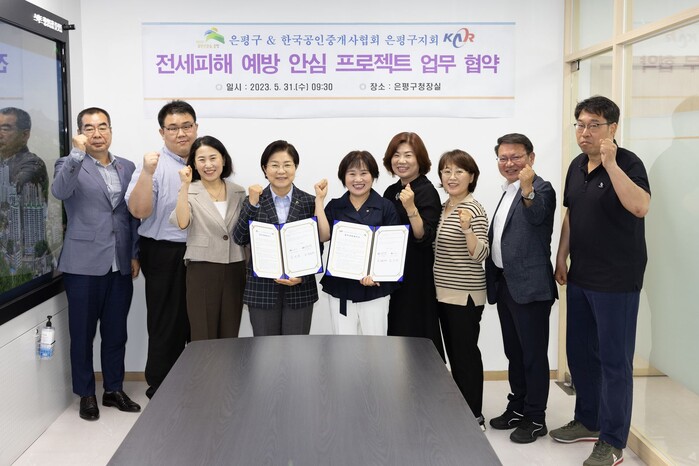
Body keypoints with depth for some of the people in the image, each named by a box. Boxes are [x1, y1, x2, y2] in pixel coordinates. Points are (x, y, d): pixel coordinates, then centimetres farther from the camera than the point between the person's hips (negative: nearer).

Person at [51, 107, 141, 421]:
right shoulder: (70, 165, -1)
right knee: (82, 333, 7)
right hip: (84, 265, -3)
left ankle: (114, 389, 27)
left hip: (121, 266, 4)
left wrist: (135, 254, 8)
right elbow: (59, 192, -23)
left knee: (116, 332, 12)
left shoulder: (127, 168, 11)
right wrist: (77, 152, -28)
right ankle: (86, 394, 22)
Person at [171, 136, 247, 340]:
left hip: (235, 271, 3)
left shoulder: (238, 192, 9)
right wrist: (185, 185, -21)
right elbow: (182, 223, -20)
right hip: (202, 272, -3)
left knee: (230, 338, 7)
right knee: (203, 339, 0)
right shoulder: (190, 192, 0)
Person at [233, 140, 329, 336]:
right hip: (262, 289, 0)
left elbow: (323, 238, -8)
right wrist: (253, 203, -16)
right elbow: (240, 239, -9)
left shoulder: (309, 202, 3)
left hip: (300, 289, 0)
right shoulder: (254, 201, 3)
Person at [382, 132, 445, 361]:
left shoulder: (427, 192, -11)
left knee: (416, 337, -1)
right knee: (395, 335, 13)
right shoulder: (391, 192, 10)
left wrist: (411, 208, -31)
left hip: (417, 280, -7)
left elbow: (425, 237, -21)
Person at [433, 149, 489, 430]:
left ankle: (475, 418, 11)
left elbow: (480, 254, -19)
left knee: (466, 354, -1)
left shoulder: (474, 209, -12)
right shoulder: (443, 209, 11)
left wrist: (467, 229, -35)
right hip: (443, 293, 8)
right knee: (454, 353, 15)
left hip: (465, 295, -8)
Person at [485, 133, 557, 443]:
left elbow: (537, 216, -32)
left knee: (534, 353, 2)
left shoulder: (541, 189, -10)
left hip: (530, 285, -9)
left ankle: (535, 418, 14)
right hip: (505, 283, 9)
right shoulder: (507, 193, 16)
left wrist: (527, 188, -50)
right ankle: (517, 408, 31)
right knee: (513, 350, 18)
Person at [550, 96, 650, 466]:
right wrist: (561, 257, 15)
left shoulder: (627, 163, -13)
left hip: (616, 280, -8)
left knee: (614, 359, 1)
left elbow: (640, 207, -32)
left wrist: (611, 164, -34)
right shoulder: (577, 166, 9)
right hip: (580, 277, 8)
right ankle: (587, 421, 34)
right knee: (579, 352, 17)